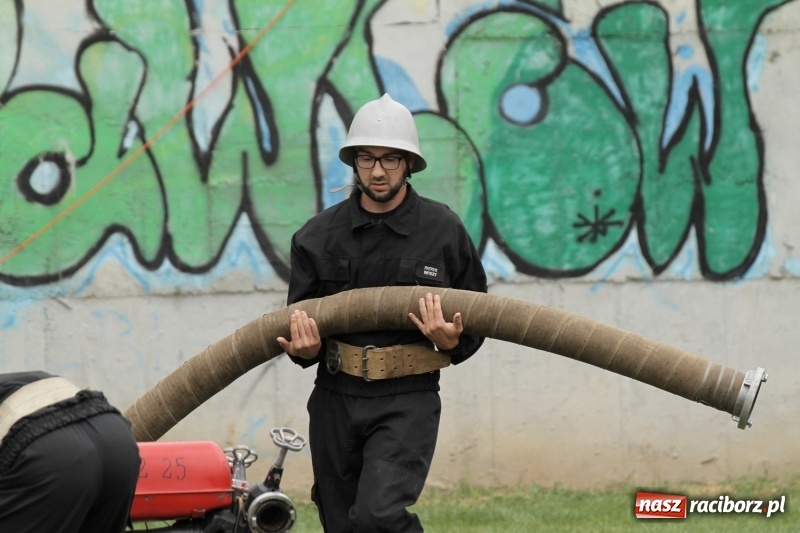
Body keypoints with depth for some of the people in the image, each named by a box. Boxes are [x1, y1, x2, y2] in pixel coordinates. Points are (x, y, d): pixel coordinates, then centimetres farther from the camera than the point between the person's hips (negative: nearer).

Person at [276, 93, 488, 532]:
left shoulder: (443, 230, 0)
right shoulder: (319, 236, 5)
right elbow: (297, 323, 12)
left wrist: (453, 342, -15)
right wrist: (305, 349, -11)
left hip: (407, 401, -4)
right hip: (335, 399, 4)